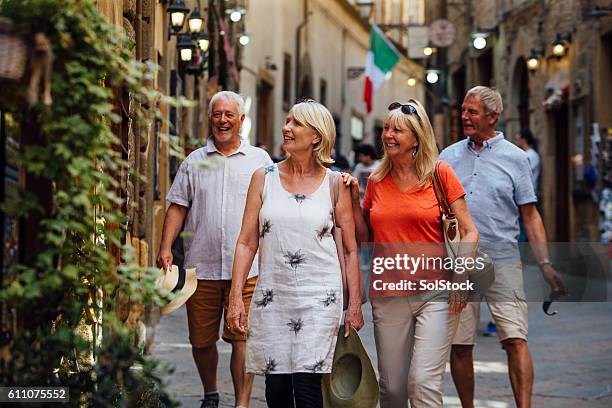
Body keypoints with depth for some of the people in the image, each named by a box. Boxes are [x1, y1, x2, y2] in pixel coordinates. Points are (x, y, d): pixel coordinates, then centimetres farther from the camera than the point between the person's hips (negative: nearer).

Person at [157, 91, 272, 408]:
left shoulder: (259, 159, 9)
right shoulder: (194, 162, 11)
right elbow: (177, 206, 9)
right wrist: (166, 248, -1)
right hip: (201, 266, 2)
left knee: (242, 338, -8)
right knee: (201, 340, 8)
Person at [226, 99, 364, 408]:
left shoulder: (334, 183, 3)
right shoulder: (264, 178, 6)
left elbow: (351, 250, 6)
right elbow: (247, 242, 6)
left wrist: (354, 305, 2)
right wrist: (236, 296, -1)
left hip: (319, 296, -2)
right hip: (272, 295, 2)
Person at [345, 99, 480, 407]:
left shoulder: (440, 174, -2)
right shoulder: (376, 181, 8)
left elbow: (468, 232, 0)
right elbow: (364, 236, 16)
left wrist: (461, 278, -10)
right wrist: (353, 199, 4)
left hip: (434, 294, -3)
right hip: (387, 297, 3)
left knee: (424, 383, -12)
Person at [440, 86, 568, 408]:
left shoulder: (514, 158, 4)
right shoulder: (448, 157, 11)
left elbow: (530, 216, 5)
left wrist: (545, 264, -3)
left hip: (502, 259, -2)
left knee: (515, 339, -12)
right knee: (459, 345, 4)